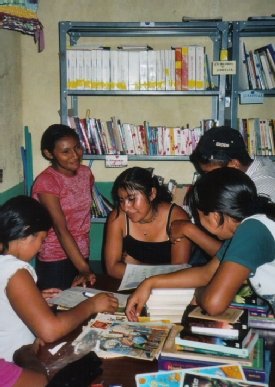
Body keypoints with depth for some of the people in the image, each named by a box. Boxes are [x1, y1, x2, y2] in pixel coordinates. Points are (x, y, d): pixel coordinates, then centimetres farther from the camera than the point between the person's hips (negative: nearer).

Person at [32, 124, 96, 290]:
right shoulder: (46, 182, -17)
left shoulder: (86, 173, 2)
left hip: (81, 255, 6)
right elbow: (61, 230, -24)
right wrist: (84, 269, -31)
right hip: (55, 261, -6)